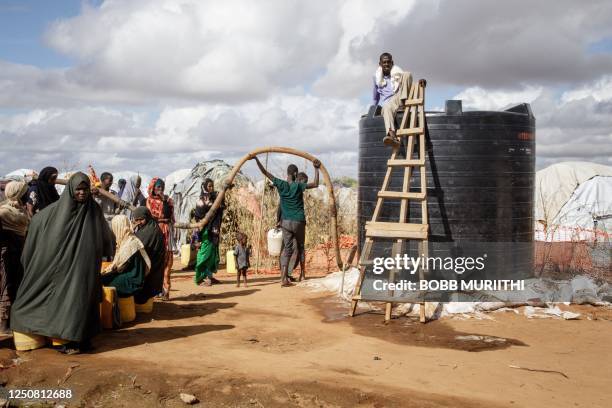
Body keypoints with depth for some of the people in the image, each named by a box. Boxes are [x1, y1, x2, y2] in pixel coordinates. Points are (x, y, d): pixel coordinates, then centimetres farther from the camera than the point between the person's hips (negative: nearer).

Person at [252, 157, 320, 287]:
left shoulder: (281, 184, -3)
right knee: (300, 248, 16)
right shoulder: (298, 186, -9)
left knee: (287, 249, 1)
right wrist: (316, 169, 0)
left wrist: (256, 159, 7)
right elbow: (315, 184, -4)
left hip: (286, 222, 2)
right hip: (299, 221, -2)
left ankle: (284, 278, -14)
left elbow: (265, 172, 1)